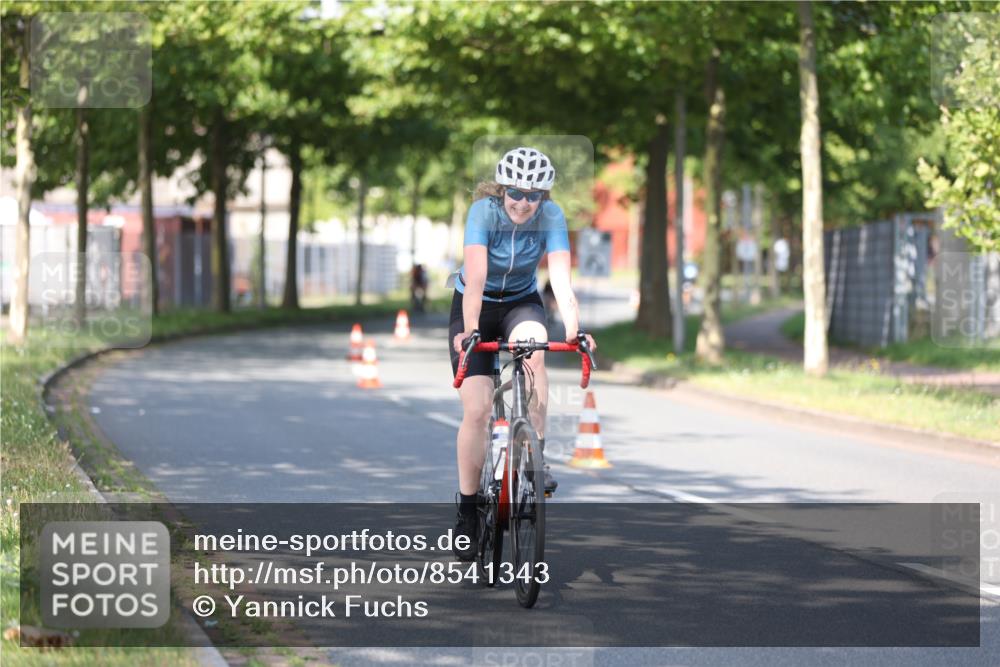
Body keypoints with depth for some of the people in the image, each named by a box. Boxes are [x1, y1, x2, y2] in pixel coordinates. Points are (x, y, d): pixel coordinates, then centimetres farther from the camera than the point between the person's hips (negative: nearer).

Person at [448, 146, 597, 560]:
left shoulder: (551, 216, -20)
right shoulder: (483, 211, -25)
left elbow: (560, 278, -28)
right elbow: (475, 278, -36)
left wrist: (573, 329, -44)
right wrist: (469, 331, -49)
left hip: (522, 304, 1)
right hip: (475, 308, -1)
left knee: (533, 350, -35)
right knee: (476, 410, -12)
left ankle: (536, 456, -23)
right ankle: (467, 510, 2)